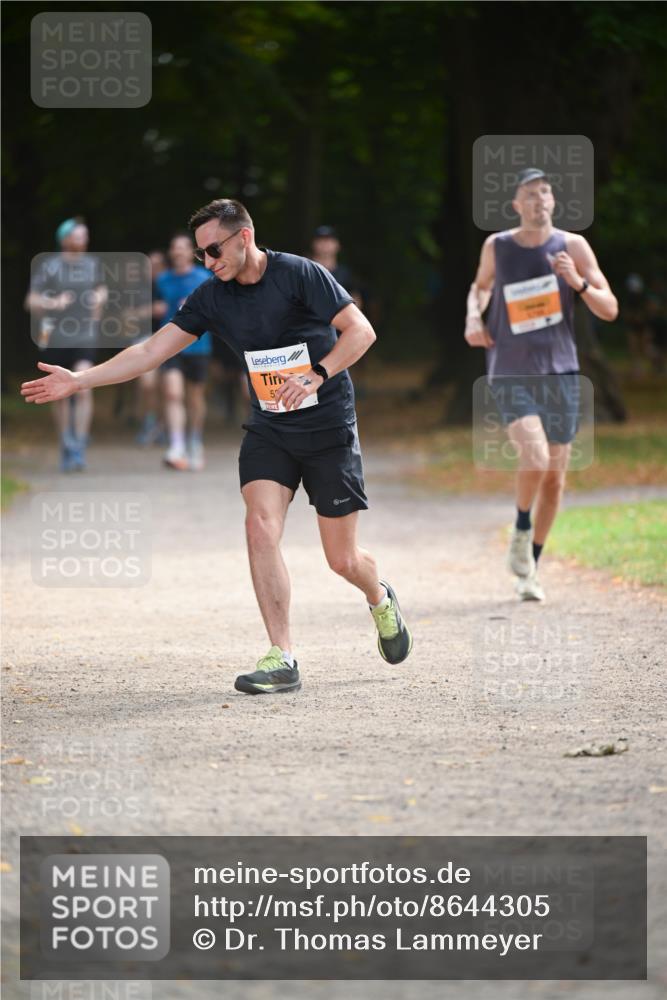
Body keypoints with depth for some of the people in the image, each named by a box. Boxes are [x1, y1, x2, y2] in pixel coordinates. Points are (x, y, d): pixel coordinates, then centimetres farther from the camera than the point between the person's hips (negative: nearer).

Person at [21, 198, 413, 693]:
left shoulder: (300, 275, -14)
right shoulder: (212, 297, 1)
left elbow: (361, 330, -16)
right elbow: (153, 349, 2)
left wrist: (316, 376, -29)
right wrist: (79, 380, -4)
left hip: (329, 429, -4)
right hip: (269, 430, 4)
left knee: (343, 559, -1)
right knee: (261, 526, -19)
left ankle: (381, 601, 36)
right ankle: (283, 660, -16)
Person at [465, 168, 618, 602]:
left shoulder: (572, 246, -1)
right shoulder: (497, 246, 1)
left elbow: (610, 309, -2)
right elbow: (481, 285, 24)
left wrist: (578, 283, -19)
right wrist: (474, 315, 3)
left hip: (560, 374, 2)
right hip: (510, 375, -2)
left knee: (555, 477, 5)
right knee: (535, 458, -24)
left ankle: (531, 569, 23)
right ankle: (522, 530, 5)